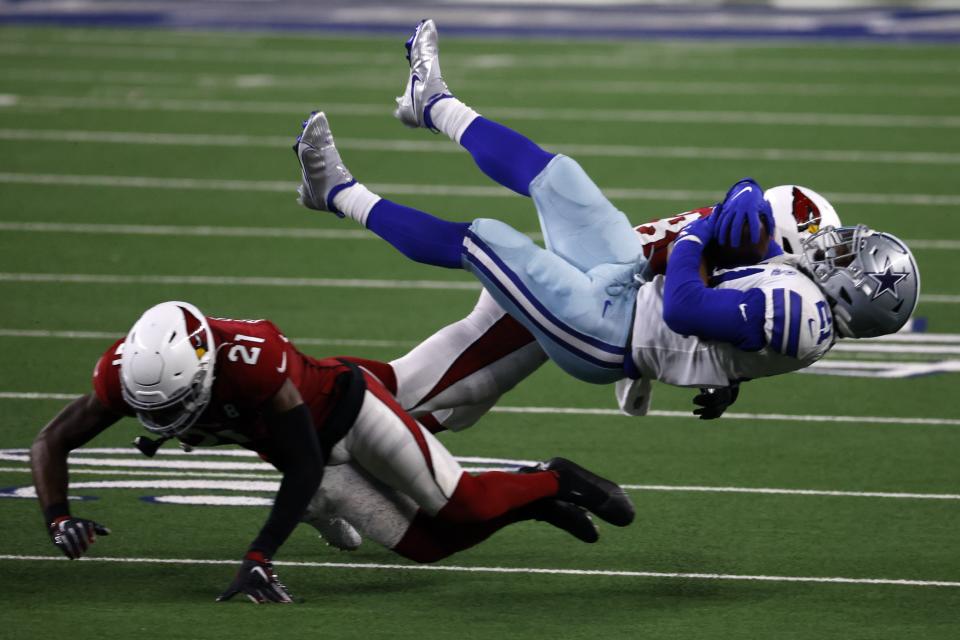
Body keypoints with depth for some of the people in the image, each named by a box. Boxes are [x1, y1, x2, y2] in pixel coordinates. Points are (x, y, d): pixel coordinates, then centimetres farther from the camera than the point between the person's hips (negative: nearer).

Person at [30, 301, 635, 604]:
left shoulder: (250, 357, -44)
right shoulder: (127, 372, -27)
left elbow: (305, 469, -35)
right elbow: (52, 442, -15)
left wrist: (258, 558, -39)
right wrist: (57, 518, -34)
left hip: (346, 410, -6)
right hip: (305, 457, 6)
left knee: (463, 508, -6)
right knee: (425, 545, 6)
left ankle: (553, 480, 25)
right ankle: (539, 500, 29)